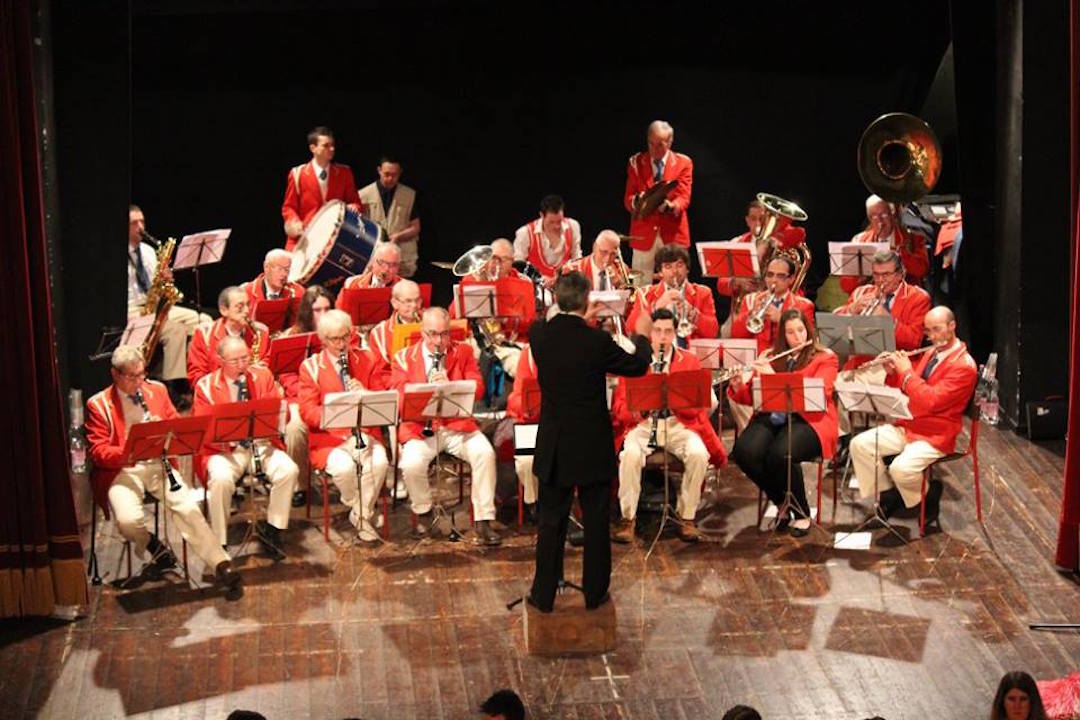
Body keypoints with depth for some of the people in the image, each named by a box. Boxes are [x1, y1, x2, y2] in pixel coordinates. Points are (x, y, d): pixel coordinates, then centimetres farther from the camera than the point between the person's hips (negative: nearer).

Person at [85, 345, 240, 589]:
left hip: (158, 465, 3)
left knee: (187, 507, -23)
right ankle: (151, 544, 4)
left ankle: (220, 563, -18)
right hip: (122, 471, -2)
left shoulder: (157, 391, 11)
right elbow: (98, 452, -7)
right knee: (128, 519, -30)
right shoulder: (99, 405, -2)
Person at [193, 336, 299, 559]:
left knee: (289, 470, -24)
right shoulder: (206, 386, -1)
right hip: (224, 449, -3)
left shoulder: (263, 375, 7)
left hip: (262, 445, 3)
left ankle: (272, 528, -5)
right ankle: (218, 543, -19)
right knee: (220, 479, -34)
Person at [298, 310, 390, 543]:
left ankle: (361, 515, -9)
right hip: (329, 437, -2)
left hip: (366, 434, 2)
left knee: (379, 462, -30)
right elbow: (307, 411, -6)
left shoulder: (364, 360, 11)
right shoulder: (311, 367, 3)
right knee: (344, 466, -33)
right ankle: (362, 512, -4)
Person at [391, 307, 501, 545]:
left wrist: (450, 386, -19)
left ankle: (483, 519, -17)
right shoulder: (405, 357, 7)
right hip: (420, 427, -1)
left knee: (485, 453, -27)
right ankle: (424, 512, 1)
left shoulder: (463, 352, 9)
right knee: (411, 463, -30)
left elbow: (478, 389, 0)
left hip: (458, 426, 1)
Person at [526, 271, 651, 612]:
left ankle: (544, 595, 16)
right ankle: (594, 593, 19)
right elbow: (637, 366, -2)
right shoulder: (597, 341, -18)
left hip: (553, 446, 3)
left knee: (551, 520, 11)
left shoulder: (539, 334, -9)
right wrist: (642, 336, 18)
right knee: (596, 520, 11)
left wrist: (581, 322, 27)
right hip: (593, 447, -3)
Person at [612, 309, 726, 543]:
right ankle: (627, 518, -19)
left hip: (679, 425, 0)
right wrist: (635, 410, -20)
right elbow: (619, 405, 4)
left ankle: (687, 517, -16)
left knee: (698, 454, -30)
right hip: (643, 424, 0)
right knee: (630, 454, -33)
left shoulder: (690, 362, 9)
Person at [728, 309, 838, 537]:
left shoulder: (825, 358, 5)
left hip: (808, 420, -4)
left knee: (780, 454, -35)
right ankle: (780, 501, 0)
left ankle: (802, 515, -10)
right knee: (743, 451, -27)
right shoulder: (770, 357, 16)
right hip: (772, 417, 4)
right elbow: (751, 397, 14)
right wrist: (738, 385, -10)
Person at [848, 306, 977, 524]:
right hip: (906, 426, 8)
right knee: (859, 444, -6)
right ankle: (888, 495, 7)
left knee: (901, 468, -32)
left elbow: (931, 401, -25)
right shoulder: (930, 354, 13)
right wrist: (892, 373, 0)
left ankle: (930, 494, 1)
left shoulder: (964, 365, -15)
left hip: (935, 436, -8)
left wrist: (906, 372, -18)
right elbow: (905, 390, 19)